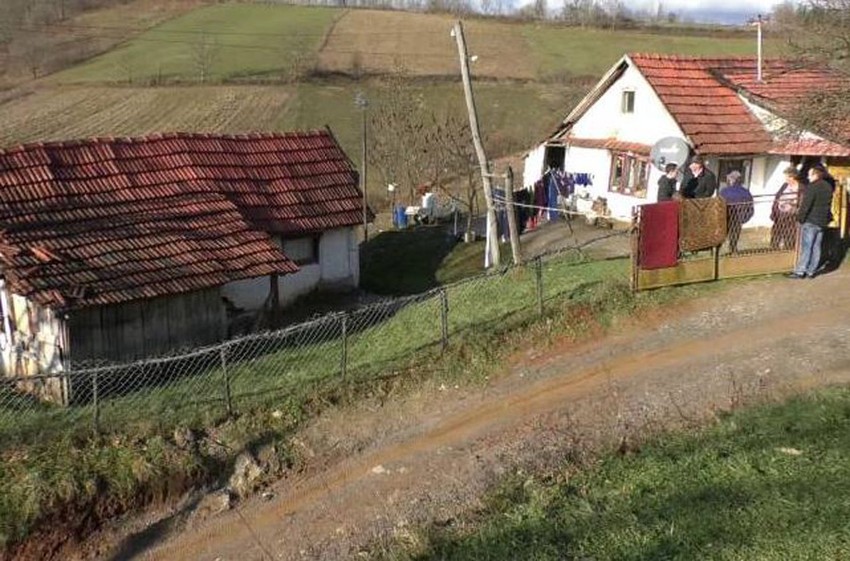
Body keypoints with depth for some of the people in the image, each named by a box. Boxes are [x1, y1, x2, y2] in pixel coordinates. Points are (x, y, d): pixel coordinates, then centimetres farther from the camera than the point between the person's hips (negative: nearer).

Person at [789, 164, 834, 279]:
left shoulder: (812, 187, -16)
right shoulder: (828, 187, 10)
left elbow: (805, 205, -18)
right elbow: (828, 204, 16)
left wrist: (800, 218, -9)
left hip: (810, 221, -8)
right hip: (822, 222, 8)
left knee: (806, 247, -5)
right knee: (816, 247, 9)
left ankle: (800, 271, -4)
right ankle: (811, 271, 13)